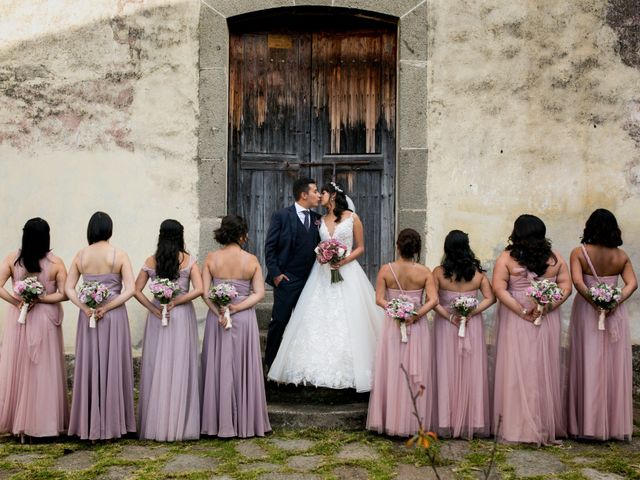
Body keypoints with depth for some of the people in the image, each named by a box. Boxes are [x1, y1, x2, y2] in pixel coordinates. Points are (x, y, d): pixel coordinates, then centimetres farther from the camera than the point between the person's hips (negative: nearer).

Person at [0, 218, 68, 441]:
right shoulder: (55, 262, -9)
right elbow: (64, 294, -12)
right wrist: (39, 299, -11)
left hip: (18, 319, 2)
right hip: (45, 321, -1)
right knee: (44, 370, 7)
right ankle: (43, 421, 12)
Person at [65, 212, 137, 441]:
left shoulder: (81, 255, 2)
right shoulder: (119, 255, -5)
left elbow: (68, 288, -1)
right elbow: (130, 289, -13)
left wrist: (85, 308, -9)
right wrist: (106, 307, -12)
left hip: (87, 317, 2)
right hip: (115, 316, -2)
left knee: (89, 367, 8)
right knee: (113, 367, 5)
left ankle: (89, 426, 13)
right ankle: (111, 424, 11)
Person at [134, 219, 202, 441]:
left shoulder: (151, 262, 2)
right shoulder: (189, 261, -3)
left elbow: (136, 290, -1)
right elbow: (198, 290, -13)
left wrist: (153, 308, -5)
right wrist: (175, 302, -10)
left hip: (157, 317, 2)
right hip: (182, 317, -2)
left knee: (157, 368, 7)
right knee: (180, 368, 3)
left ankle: (156, 424, 11)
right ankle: (180, 425, 6)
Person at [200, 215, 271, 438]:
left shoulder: (211, 258, -3)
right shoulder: (252, 260, -5)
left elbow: (205, 292, -8)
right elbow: (259, 293, -8)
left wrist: (220, 314, -12)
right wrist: (237, 308, -13)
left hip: (216, 319, 1)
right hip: (245, 319, -1)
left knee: (218, 369, 8)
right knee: (244, 369, 8)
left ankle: (219, 423, 12)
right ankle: (246, 423, 14)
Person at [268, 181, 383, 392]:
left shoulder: (352, 218, 1)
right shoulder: (321, 221, 13)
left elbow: (360, 247, 4)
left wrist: (346, 259, -13)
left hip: (347, 272, -4)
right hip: (322, 275, 4)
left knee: (347, 323, -7)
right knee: (319, 321, -3)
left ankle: (348, 371, 1)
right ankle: (321, 367, 2)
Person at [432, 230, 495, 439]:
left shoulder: (439, 272, -9)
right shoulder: (478, 273, -5)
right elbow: (490, 298, -7)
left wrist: (449, 316, -11)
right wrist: (471, 313, -12)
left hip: (445, 326, -1)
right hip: (472, 326, 1)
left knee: (447, 371, 6)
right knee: (472, 372, 8)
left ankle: (447, 422, 11)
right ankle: (473, 421, 13)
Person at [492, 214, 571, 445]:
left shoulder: (506, 258, -6)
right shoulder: (555, 258, 2)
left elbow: (499, 289, -14)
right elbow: (566, 287, -3)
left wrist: (521, 311, -14)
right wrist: (546, 307, -12)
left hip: (515, 321, -2)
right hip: (547, 322, 2)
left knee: (517, 369, 3)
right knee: (544, 369, 10)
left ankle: (517, 425, 7)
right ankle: (546, 425, 19)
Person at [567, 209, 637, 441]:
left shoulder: (579, 253, -8)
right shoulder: (621, 256, -1)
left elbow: (577, 281, -20)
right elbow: (632, 283, -11)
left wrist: (593, 302, -19)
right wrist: (616, 301, -19)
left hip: (587, 310, -1)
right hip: (615, 314, 2)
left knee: (589, 366, 3)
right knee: (614, 366, 7)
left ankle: (588, 424, 5)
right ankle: (615, 425, 12)